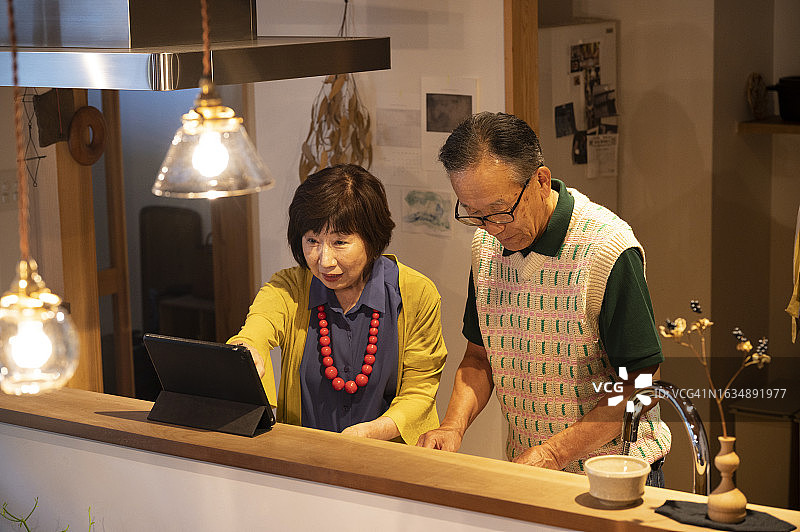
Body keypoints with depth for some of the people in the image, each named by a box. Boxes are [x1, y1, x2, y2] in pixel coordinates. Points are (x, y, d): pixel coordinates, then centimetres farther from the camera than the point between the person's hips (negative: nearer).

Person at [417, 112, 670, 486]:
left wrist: (555, 453, -23)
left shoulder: (608, 249, -17)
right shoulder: (485, 244, 4)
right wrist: (453, 427, -5)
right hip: (526, 466, 2)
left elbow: (640, 386, -16)